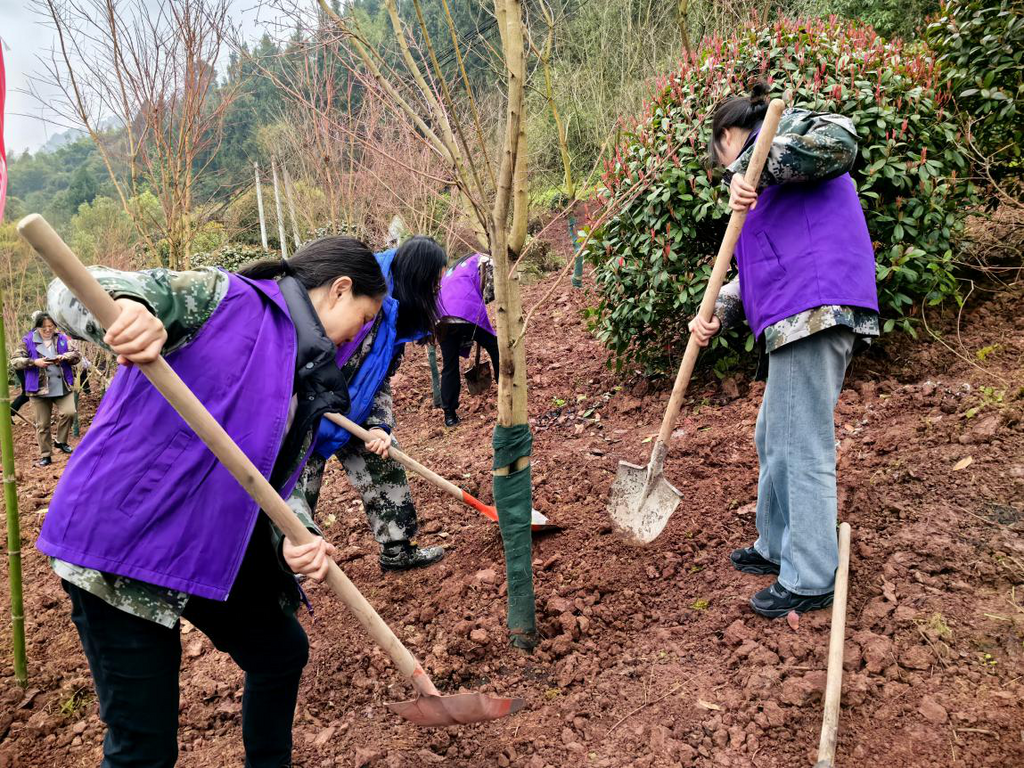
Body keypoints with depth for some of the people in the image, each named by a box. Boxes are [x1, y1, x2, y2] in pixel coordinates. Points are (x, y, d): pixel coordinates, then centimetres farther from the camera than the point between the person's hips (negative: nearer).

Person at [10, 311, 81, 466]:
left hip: (63, 387, 1)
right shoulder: (28, 341, 0)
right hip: (39, 389, -1)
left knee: (69, 412, -19)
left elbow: (77, 355, 6)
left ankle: (60, 441, 6)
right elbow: (15, 361, -3)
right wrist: (34, 362, -18)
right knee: (42, 424, 6)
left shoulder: (62, 339, 6)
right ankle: (45, 456, 19)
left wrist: (65, 357, -15)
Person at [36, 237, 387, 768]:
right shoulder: (224, 298, -11)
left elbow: (277, 481, 7)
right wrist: (124, 309, -40)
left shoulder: (311, 386, 10)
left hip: (215, 553, 8)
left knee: (283, 651, 23)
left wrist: (294, 540, -15)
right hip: (120, 541, -8)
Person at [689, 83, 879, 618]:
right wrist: (717, 313, 8)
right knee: (774, 440, 18)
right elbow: (760, 269, 22)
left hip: (814, 310, -11)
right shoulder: (765, 178, 30)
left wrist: (754, 168, -19)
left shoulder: (783, 129, 3)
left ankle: (809, 582, 5)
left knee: (804, 449, -6)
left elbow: (840, 140, -22)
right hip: (798, 318, 11)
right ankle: (776, 549, 32)